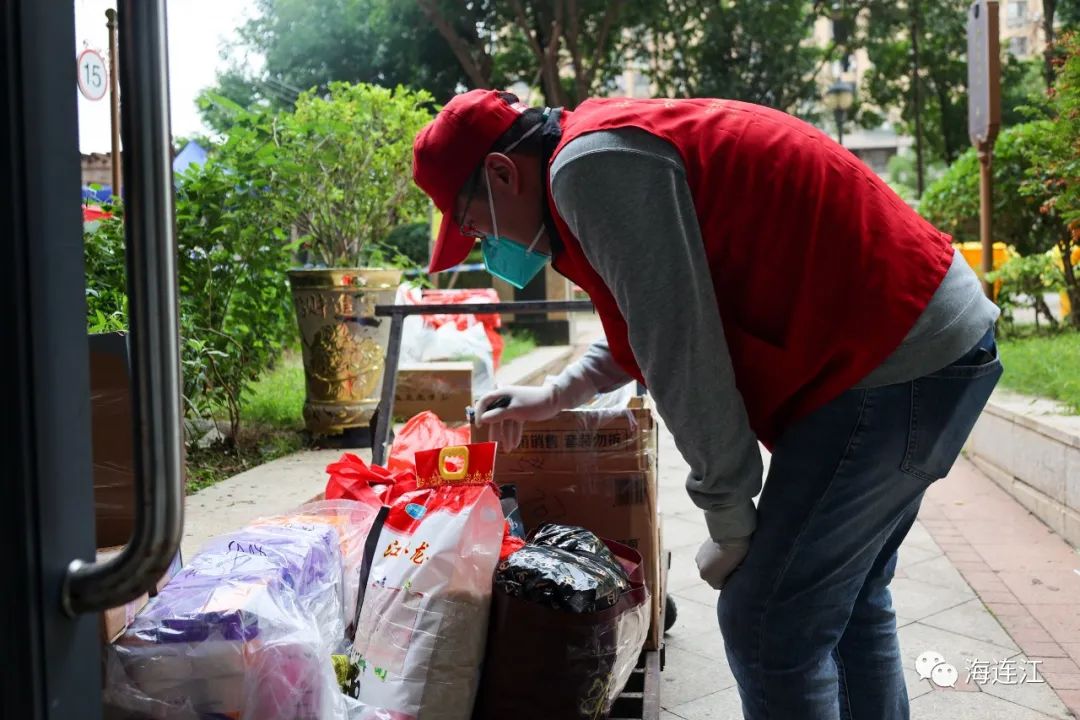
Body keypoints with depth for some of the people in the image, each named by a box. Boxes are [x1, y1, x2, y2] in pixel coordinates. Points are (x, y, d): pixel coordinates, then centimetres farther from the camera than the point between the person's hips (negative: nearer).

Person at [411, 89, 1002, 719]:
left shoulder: (591, 168, -16)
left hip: (896, 361, -10)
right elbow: (654, 321, 28)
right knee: (850, 600, 21)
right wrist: (553, 396, 31)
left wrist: (731, 525, -8)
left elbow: (682, 355, -19)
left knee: (769, 627, -2)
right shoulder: (619, 148, 15)